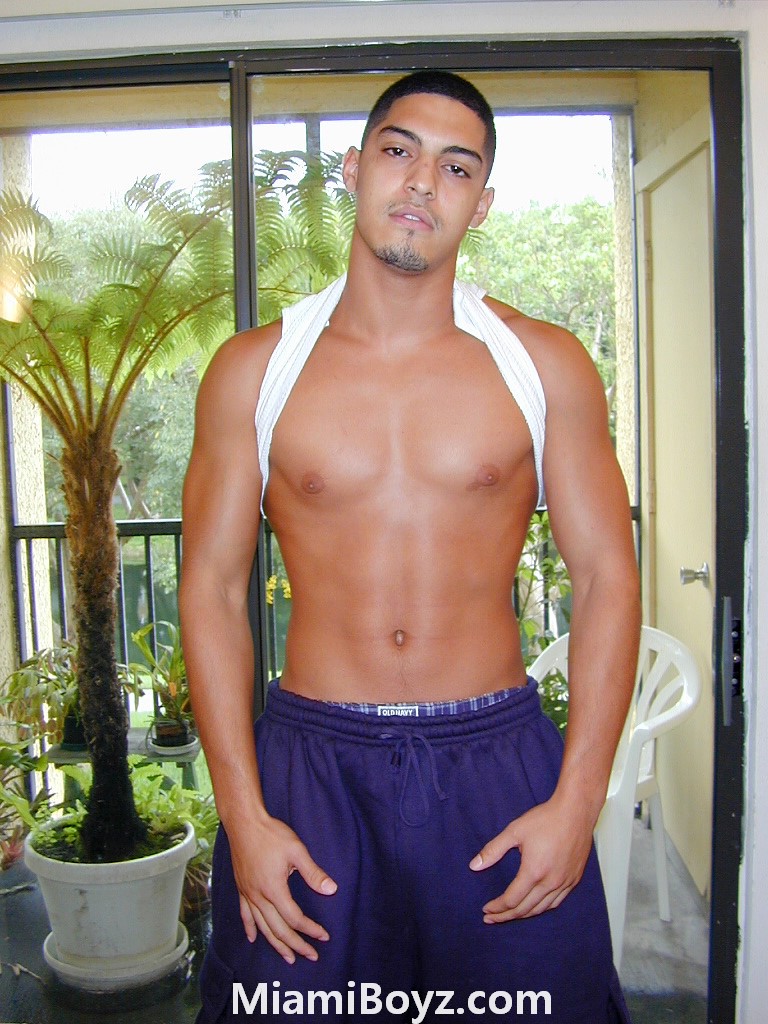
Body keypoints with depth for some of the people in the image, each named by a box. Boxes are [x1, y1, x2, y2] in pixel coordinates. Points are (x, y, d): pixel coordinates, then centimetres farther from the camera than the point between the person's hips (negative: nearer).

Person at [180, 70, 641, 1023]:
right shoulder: (253, 369, -1)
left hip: (498, 762, 1)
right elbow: (211, 588, 0)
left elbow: (606, 577, 0)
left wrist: (576, 800, -6)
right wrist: (242, 814, -5)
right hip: (309, 762, 0)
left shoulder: (546, 364, -1)